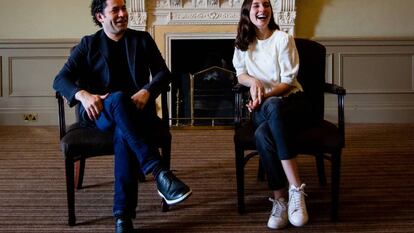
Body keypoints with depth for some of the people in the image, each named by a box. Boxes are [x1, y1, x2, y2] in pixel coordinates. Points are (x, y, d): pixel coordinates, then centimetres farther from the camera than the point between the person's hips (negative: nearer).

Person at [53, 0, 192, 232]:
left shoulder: (142, 39, 15)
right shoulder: (88, 45, 12)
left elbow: (164, 73, 7)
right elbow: (60, 80, 2)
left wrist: (146, 92, -15)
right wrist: (83, 94, -21)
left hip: (137, 110, 1)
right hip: (101, 112, -1)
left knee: (123, 132, -37)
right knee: (118, 99, -39)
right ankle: (160, 172, -48)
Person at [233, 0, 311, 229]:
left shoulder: (283, 39, -1)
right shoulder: (242, 42, 11)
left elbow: (288, 81, -5)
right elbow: (241, 74, 13)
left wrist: (265, 96, -20)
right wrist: (254, 81, -11)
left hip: (290, 100, -2)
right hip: (263, 108, 3)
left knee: (272, 106, -41)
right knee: (263, 135, -36)